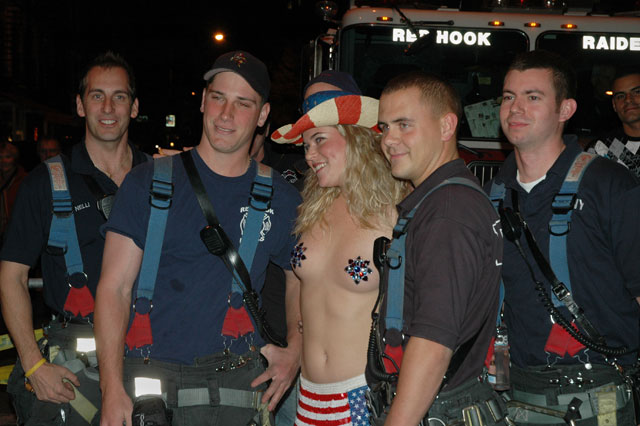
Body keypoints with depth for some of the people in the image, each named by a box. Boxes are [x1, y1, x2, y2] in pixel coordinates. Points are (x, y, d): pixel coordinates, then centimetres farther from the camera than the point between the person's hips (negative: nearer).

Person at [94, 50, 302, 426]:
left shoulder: (281, 199, 6)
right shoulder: (149, 182, -1)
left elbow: (299, 278, 21)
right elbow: (115, 288, -3)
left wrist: (294, 352, 6)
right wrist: (113, 388, -12)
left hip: (235, 384, 2)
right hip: (147, 379, -1)